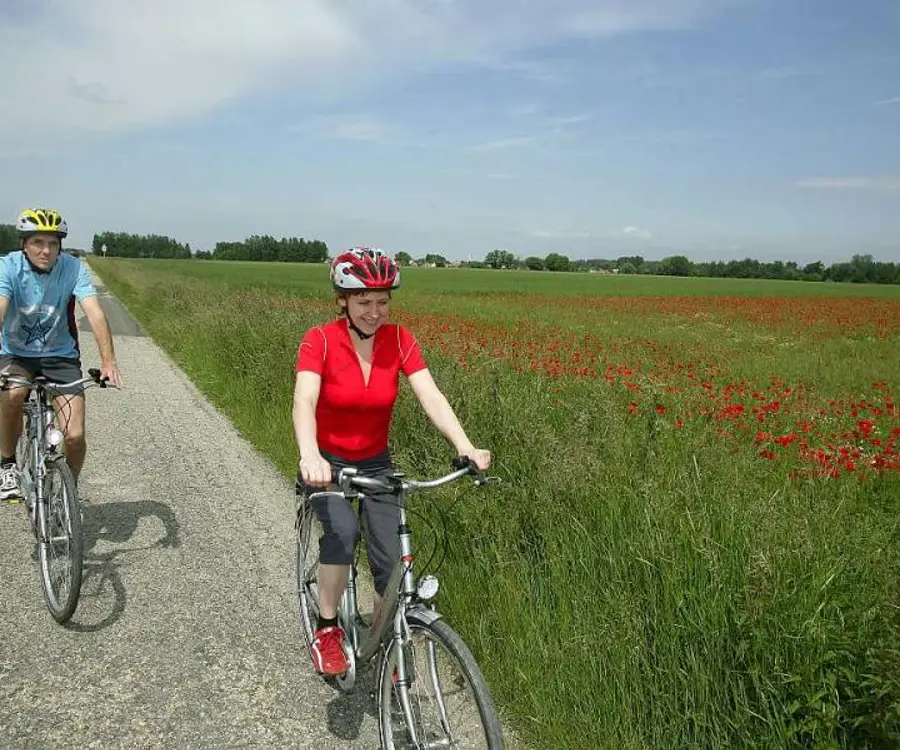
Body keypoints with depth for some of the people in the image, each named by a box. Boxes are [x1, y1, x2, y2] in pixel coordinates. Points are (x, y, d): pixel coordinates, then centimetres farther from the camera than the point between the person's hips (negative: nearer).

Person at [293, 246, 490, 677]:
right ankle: (326, 630, -8)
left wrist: (466, 448, -38)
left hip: (376, 463, 3)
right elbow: (304, 401, -34)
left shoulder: (398, 340, -11)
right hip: (327, 462, -3)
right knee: (342, 532, -31)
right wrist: (309, 456, -54)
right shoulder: (320, 341, -19)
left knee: (392, 565, -4)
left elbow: (431, 397, -22)